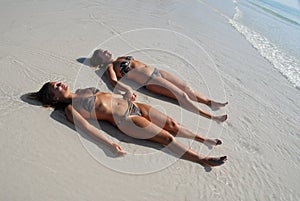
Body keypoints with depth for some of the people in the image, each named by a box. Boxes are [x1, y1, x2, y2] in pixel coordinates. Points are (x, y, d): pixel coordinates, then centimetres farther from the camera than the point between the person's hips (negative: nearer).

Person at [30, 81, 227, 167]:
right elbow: (86, 127, -15)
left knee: (172, 124, 2)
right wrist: (110, 144, -26)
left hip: (131, 104, 7)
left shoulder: (82, 91, 18)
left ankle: (204, 139, 17)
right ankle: (202, 159, 0)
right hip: (124, 119, -7)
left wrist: (126, 95, 23)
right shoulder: (70, 109, -4)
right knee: (166, 137, -10)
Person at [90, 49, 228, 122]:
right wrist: (127, 89, -37)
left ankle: (210, 102, 7)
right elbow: (113, 81, -19)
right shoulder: (110, 67, 0)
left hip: (156, 71, 8)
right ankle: (211, 117, -12)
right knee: (182, 95, -14)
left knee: (186, 87, 0)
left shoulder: (121, 58, 24)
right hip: (149, 81, -8)